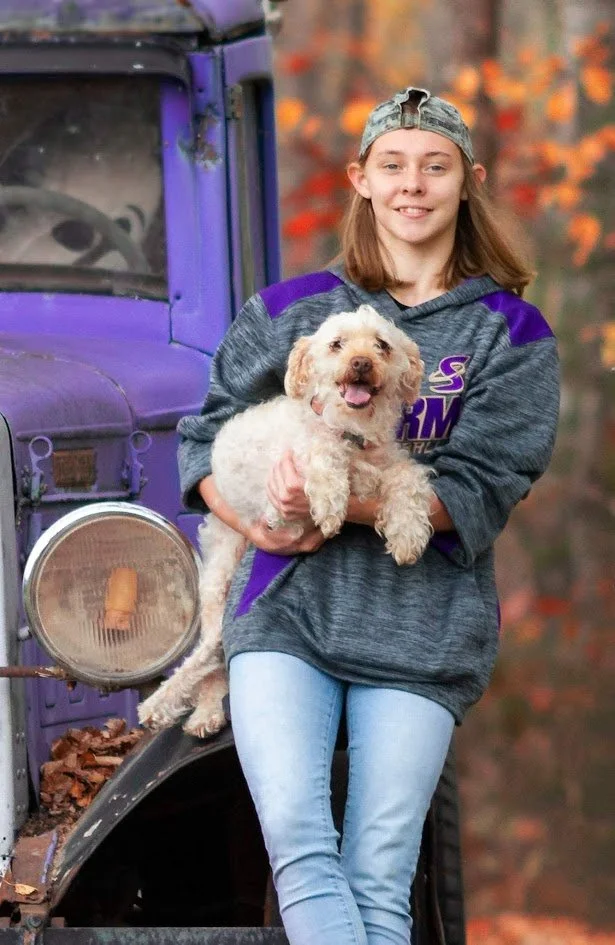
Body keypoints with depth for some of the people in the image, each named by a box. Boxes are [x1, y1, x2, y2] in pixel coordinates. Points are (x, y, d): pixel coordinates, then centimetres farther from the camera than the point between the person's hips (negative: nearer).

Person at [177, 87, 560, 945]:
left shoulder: (510, 335, 6)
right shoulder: (294, 310, 12)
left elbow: (477, 493, -4)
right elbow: (206, 436, 19)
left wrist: (338, 503, -17)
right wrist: (253, 523, -2)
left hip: (421, 626, -1)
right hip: (287, 609, 1)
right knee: (297, 841, -19)